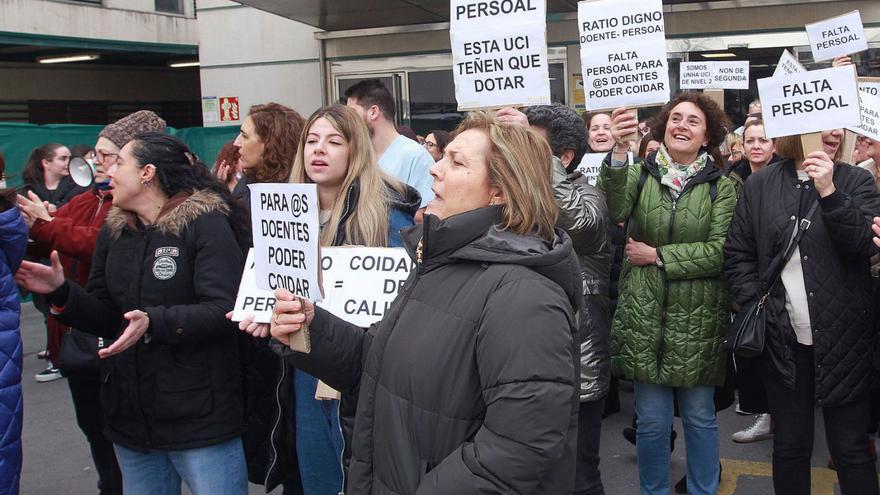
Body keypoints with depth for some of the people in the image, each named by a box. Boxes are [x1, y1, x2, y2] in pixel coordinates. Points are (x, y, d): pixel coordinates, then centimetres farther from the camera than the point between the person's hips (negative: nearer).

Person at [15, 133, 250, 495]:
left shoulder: (205, 224, -12)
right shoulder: (114, 230, 9)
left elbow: (224, 310, -20)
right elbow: (107, 318, 10)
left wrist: (155, 322, -31)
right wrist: (62, 293, -7)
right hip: (131, 418, 7)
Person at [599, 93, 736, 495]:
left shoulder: (720, 187, 0)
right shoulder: (640, 174, 3)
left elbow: (720, 251, -11)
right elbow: (613, 209, -19)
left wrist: (658, 256, -13)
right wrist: (619, 151, -33)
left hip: (697, 321, 0)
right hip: (644, 316, 1)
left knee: (700, 416, 12)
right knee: (651, 420, 8)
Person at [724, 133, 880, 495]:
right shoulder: (759, 186, 7)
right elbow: (737, 254, 7)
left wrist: (830, 193, -21)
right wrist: (754, 306, -4)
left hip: (842, 338, -1)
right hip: (783, 339, 2)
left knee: (851, 450, 5)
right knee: (789, 446, 11)